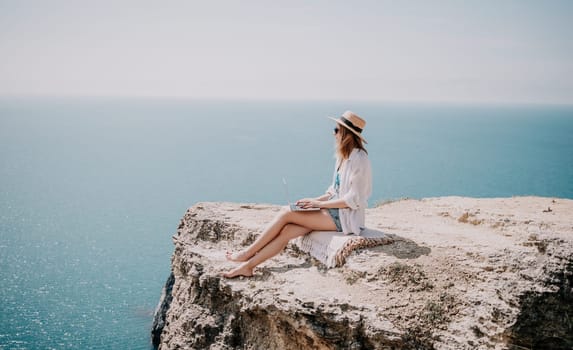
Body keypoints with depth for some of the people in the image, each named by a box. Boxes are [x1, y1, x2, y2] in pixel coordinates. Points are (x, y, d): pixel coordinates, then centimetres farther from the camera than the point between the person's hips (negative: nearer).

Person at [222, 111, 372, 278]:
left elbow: (353, 199, -19)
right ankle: (247, 266, -8)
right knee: (285, 230, -9)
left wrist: (318, 203, -15)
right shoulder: (343, 156, 13)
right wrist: (315, 200, 1)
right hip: (334, 212, 8)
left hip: (345, 218, -8)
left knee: (287, 213, -13)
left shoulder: (359, 159, -15)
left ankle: (247, 254, -4)